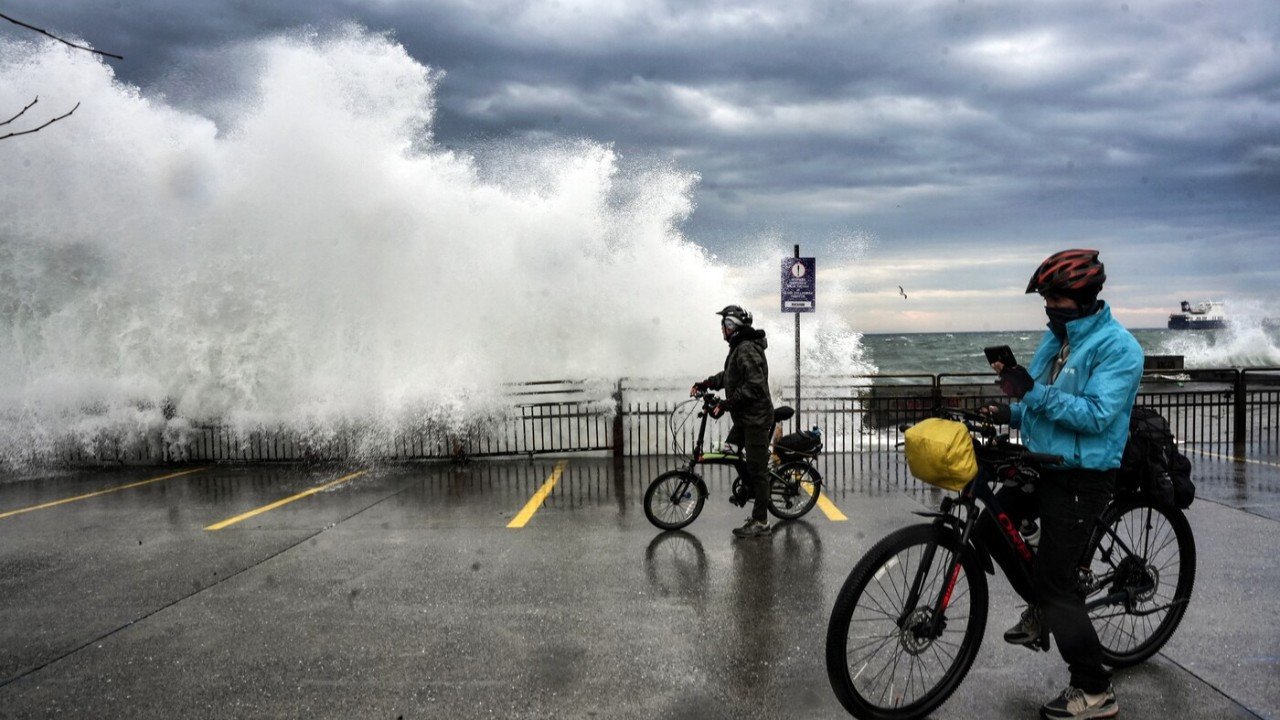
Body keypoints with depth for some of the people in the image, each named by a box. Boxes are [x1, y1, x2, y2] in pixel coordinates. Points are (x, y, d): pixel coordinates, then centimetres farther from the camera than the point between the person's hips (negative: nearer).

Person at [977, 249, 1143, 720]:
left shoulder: (1117, 347, -18)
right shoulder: (1057, 336, 8)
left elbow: (1097, 416, -28)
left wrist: (1033, 392, -33)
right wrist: (1011, 413, -3)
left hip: (1081, 479, -9)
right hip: (1042, 462, 9)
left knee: (1056, 583, -7)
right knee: (991, 528, 18)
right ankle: (1040, 611, 36)